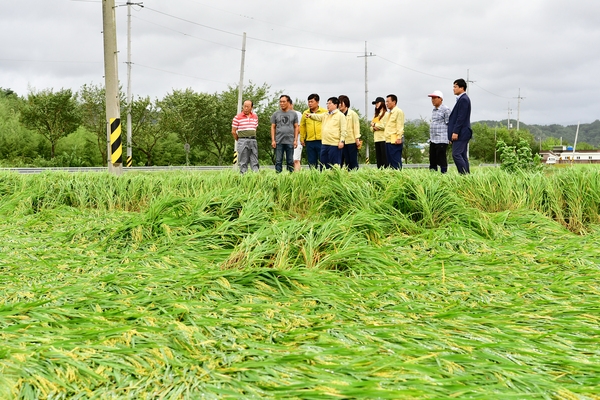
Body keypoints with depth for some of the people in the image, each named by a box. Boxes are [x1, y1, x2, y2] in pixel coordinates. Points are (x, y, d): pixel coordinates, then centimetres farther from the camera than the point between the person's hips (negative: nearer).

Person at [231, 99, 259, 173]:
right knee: (243, 162, -2)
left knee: (255, 161, 3)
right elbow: (233, 131, 0)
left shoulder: (255, 117, 10)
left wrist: (252, 138, 15)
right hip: (243, 140, -4)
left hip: (253, 140, 4)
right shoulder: (237, 117, -3)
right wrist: (239, 140, 6)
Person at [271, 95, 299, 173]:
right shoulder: (276, 114, 8)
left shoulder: (293, 114, 9)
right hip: (279, 142, 0)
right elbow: (273, 127, 8)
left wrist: (295, 140, 0)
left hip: (290, 142, 0)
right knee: (278, 161, -1)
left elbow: (296, 127, 8)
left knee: (290, 161, 3)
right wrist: (273, 140, -1)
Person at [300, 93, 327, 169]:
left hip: (321, 141, -3)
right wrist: (302, 138, 11)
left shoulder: (324, 112, 1)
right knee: (311, 162, 8)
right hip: (309, 141, 3)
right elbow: (302, 126, 15)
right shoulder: (305, 113, 10)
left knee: (322, 162, -3)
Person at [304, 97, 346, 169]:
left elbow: (343, 130, -7)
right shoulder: (325, 115, 20)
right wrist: (311, 115, -14)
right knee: (324, 163, 10)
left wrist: (342, 141, -14)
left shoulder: (340, 115, -1)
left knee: (335, 164, -3)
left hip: (334, 144, -7)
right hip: (324, 143, 7)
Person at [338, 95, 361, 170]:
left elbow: (356, 126, -3)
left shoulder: (352, 114, 0)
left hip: (352, 141, -4)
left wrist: (357, 139, -9)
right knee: (347, 162, 6)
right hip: (343, 141, 4)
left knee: (353, 161, 0)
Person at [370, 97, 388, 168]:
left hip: (383, 139, -8)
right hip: (376, 139, 8)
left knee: (384, 157, -10)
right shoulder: (376, 115, 23)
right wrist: (374, 127, -3)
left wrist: (375, 124, -5)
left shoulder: (386, 114, -2)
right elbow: (371, 128, 19)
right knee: (378, 158, 5)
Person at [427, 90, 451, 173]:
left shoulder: (445, 110, -7)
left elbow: (449, 124, -9)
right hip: (433, 140, 8)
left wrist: (450, 137, -12)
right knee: (432, 160, 8)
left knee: (441, 160, -8)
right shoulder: (434, 110, 17)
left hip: (441, 140, -8)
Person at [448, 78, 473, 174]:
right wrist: (454, 132, 18)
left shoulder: (464, 99, -13)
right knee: (463, 155, 9)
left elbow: (461, 117, -19)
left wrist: (455, 132, -20)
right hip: (462, 133, 10)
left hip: (461, 133, -10)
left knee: (456, 154, -13)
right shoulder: (462, 99, 18)